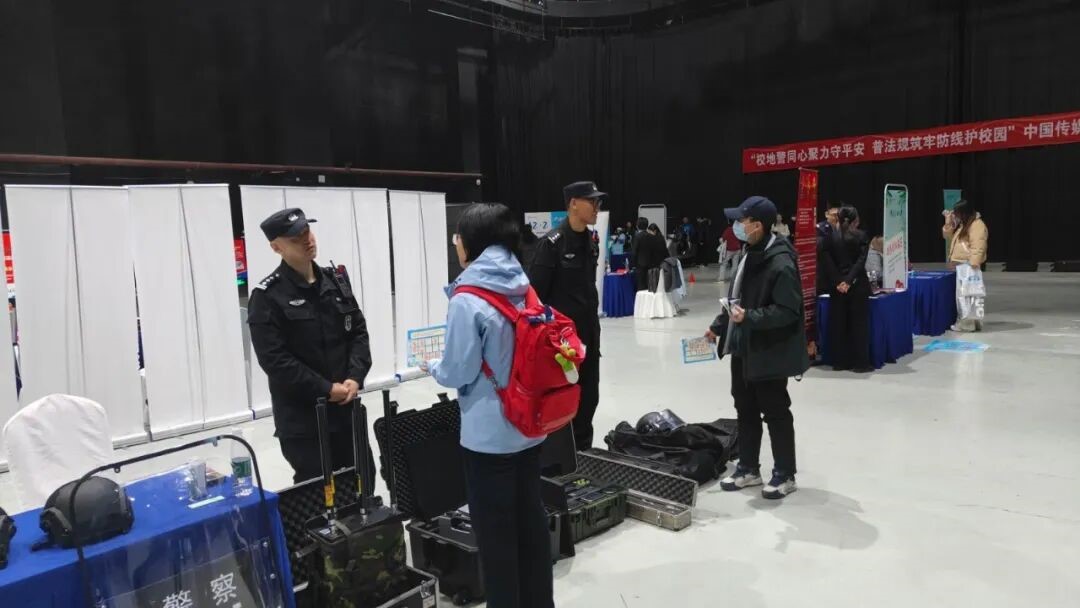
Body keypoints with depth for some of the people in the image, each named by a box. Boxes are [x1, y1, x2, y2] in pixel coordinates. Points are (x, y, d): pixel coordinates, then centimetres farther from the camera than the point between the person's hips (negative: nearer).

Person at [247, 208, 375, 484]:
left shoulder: (337, 280, 7)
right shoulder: (267, 297, -11)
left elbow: (359, 332, 8)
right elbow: (274, 360, -16)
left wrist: (355, 377, -8)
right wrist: (326, 389, -17)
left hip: (346, 407, 5)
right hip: (302, 417, -5)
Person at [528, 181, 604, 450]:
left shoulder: (590, 241, 9)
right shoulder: (553, 243, -15)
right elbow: (535, 291, -16)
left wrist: (594, 323, 17)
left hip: (589, 333, 8)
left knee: (589, 396, 14)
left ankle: (583, 450, 29)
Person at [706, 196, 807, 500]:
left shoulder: (780, 263, -21)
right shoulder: (750, 255, 9)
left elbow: (788, 310, -24)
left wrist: (750, 317, -29)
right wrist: (718, 326, 19)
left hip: (769, 352, -9)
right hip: (743, 348, 9)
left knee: (775, 413, 5)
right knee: (745, 409, 16)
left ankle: (785, 474, 21)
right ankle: (748, 468, 30)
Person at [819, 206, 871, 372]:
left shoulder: (829, 237, 3)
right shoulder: (861, 236, -3)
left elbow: (826, 262, -4)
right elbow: (861, 261, -11)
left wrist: (837, 282, -7)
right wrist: (849, 281, -14)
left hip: (837, 285, 3)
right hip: (857, 285, -2)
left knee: (838, 323, 7)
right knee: (859, 323, 2)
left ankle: (840, 362, 11)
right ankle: (860, 363, 4)